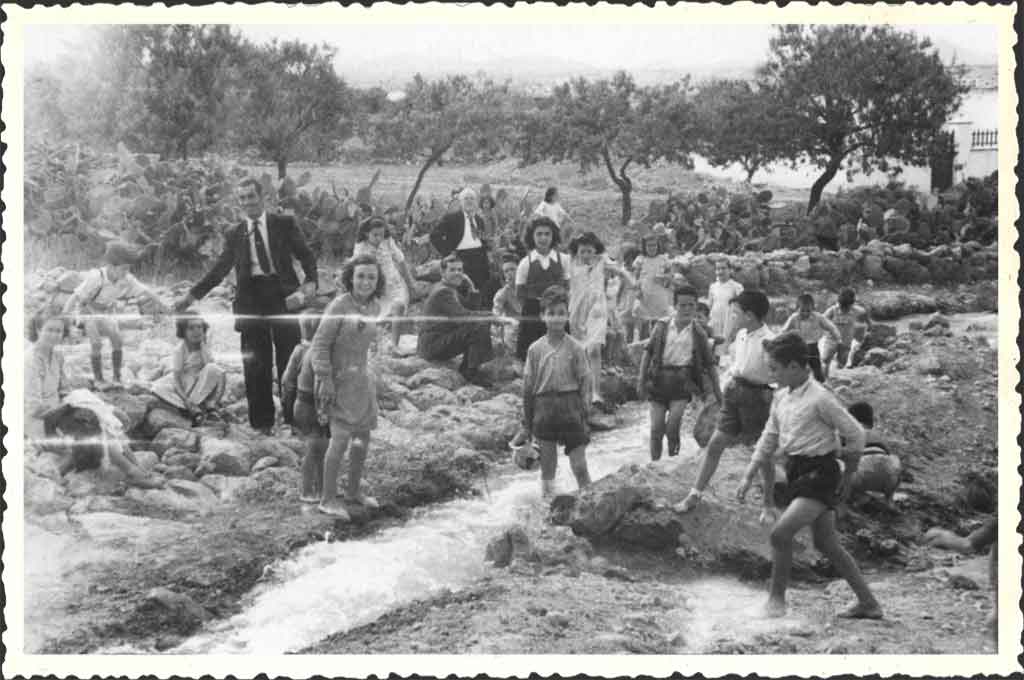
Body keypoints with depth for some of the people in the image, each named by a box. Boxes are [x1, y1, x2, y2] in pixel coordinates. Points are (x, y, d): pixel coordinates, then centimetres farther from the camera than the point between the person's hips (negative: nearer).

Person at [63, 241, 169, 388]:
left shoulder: (126, 279, -22)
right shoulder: (96, 278, -36)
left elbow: (145, 292, -9)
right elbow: (75, 297, -38)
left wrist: (161, 306, -1)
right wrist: (64, 316, -48)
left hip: (106, 312, 5)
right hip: (88, 311, -5)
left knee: (118, 341, -9)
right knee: (96, 343, -17)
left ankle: (117, 378, -1)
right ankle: (98, 380, -5)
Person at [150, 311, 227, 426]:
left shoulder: (204, 346, -8)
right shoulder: (179, 350, -14)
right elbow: (176, 377, -20)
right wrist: (185, 399, -31)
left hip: (203, 384, 0)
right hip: (184, 386, 0)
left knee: (213, 369, -31)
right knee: (158, 388, -27)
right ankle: (193, 409, -35)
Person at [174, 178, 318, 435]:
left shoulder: (284, 224, 6)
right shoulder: (235, 234, 13)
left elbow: (307, 256, 5)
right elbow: (219, 270, 12)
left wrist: (310, 284, -12)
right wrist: (192, 296, 4)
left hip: (283, 296, -2)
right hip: (251, 302, 2)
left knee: (290, 362, 0)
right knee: (256, 365, 2)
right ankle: (262, 421, 11)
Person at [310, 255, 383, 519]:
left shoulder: (375, 306, 2)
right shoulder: (339, 306, -18)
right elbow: (320, 345, -16)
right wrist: (325, 379, -21)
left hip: (361, 378, 7)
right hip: (337, 380, -7)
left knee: (363, 437, 13)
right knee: (340, 438, -14)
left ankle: (354, 490, 30)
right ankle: (328, 499, -4)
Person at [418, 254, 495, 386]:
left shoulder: (449, 289, 16)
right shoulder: (443, 291, -17)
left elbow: (467, 308, 18)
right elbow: (462, 316, -27)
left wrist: (472, 289, 3)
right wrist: (491, 317, -24)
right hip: (432, 345, -11)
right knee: (480, 327, -21)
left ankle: (466, 367, 12)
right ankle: (472, 373, -17)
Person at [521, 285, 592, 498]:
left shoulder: (575, 348, -1)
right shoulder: (536, 349, 3)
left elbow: (584, 383, 2)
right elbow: (528, 387, 7)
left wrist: (583, 415, -3)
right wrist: (526, 422, 8)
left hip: (570, 408, -2)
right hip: (544, 408, 2)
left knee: (579, 466, -3)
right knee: (547, 466, 8)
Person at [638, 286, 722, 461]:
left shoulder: (698, 333, 4)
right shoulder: (662, 326, 4)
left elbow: (709, 364, 11)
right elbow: (648, 352, 6)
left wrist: (717, 392, 12)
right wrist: (641, 380, 0)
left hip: (683, 380, -1)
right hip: (660, 378, 1)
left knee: (672, 424, -19)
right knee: (656, 429, 0)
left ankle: (673, 457, 1)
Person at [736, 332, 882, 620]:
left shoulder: (820, 399, -16)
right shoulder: (781, 398, 8)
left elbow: (856, 435, -10)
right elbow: (768, 441, 17)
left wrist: (848, 475, -2)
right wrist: (748, 477, 11)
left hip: (820, 473, -9)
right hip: (798, 471, 9)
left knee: (781, 533, -18)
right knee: (826, 544, 12)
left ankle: (777, 597, -2)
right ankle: (868, 604, 21)